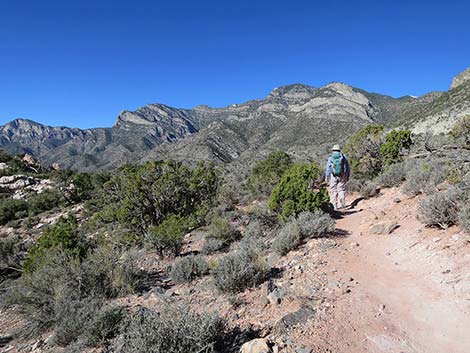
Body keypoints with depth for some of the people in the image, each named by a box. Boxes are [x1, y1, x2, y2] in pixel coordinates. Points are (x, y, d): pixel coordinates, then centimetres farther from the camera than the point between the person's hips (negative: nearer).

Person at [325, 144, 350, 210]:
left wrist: (326, 177, 6)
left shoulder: (330, 158, -3)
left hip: (333, 176, -1)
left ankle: (334, 206, 6)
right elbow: (348, 167, 5)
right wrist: (348, 176, 13)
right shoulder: (343, 157, 1)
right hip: (342, 176, 1)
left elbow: (328, 168, -1)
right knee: (341, 189, 10)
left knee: (333, 191, 7)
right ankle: (343, 204, -4)